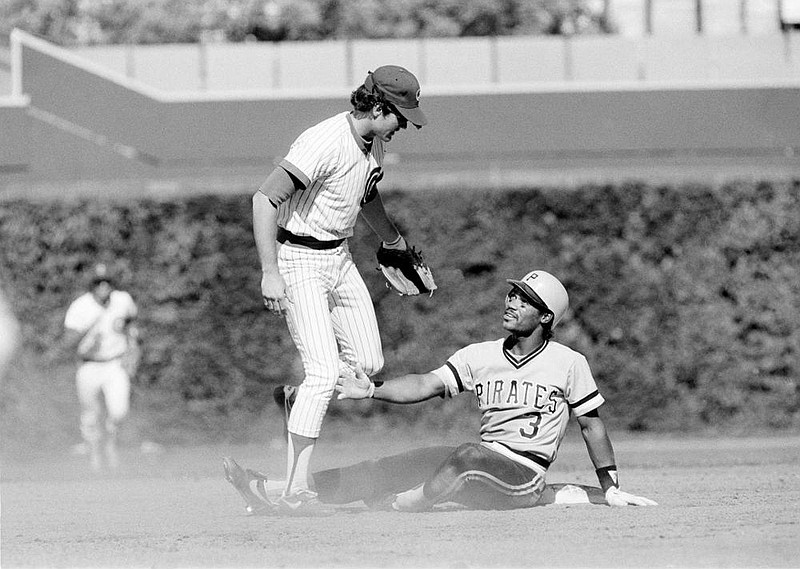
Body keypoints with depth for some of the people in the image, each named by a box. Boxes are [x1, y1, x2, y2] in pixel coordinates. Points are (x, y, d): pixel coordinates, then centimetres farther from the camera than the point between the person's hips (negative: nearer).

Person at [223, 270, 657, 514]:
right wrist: (373, 391, -16)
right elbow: (427, 385, 0)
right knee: (401, 466, -13)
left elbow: (591, 424, 5)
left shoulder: (568, 365, -2)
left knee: (467, 458, -37)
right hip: (481, 468, 4)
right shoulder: (479, 357, 10)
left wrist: (610, 489, 4)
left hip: (524, 474, -4)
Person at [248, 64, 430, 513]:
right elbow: (265, 199, -29)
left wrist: (395, 240, 30)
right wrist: (270, 273, -33)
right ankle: (297, 489, -16)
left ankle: (300, 399, 33)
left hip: (340, 257, 9)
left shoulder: (375, 142, 3)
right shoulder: (325, 143, -25)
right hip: (299, 260, -8)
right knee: (326, 371, -17)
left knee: (369, 364, 6)